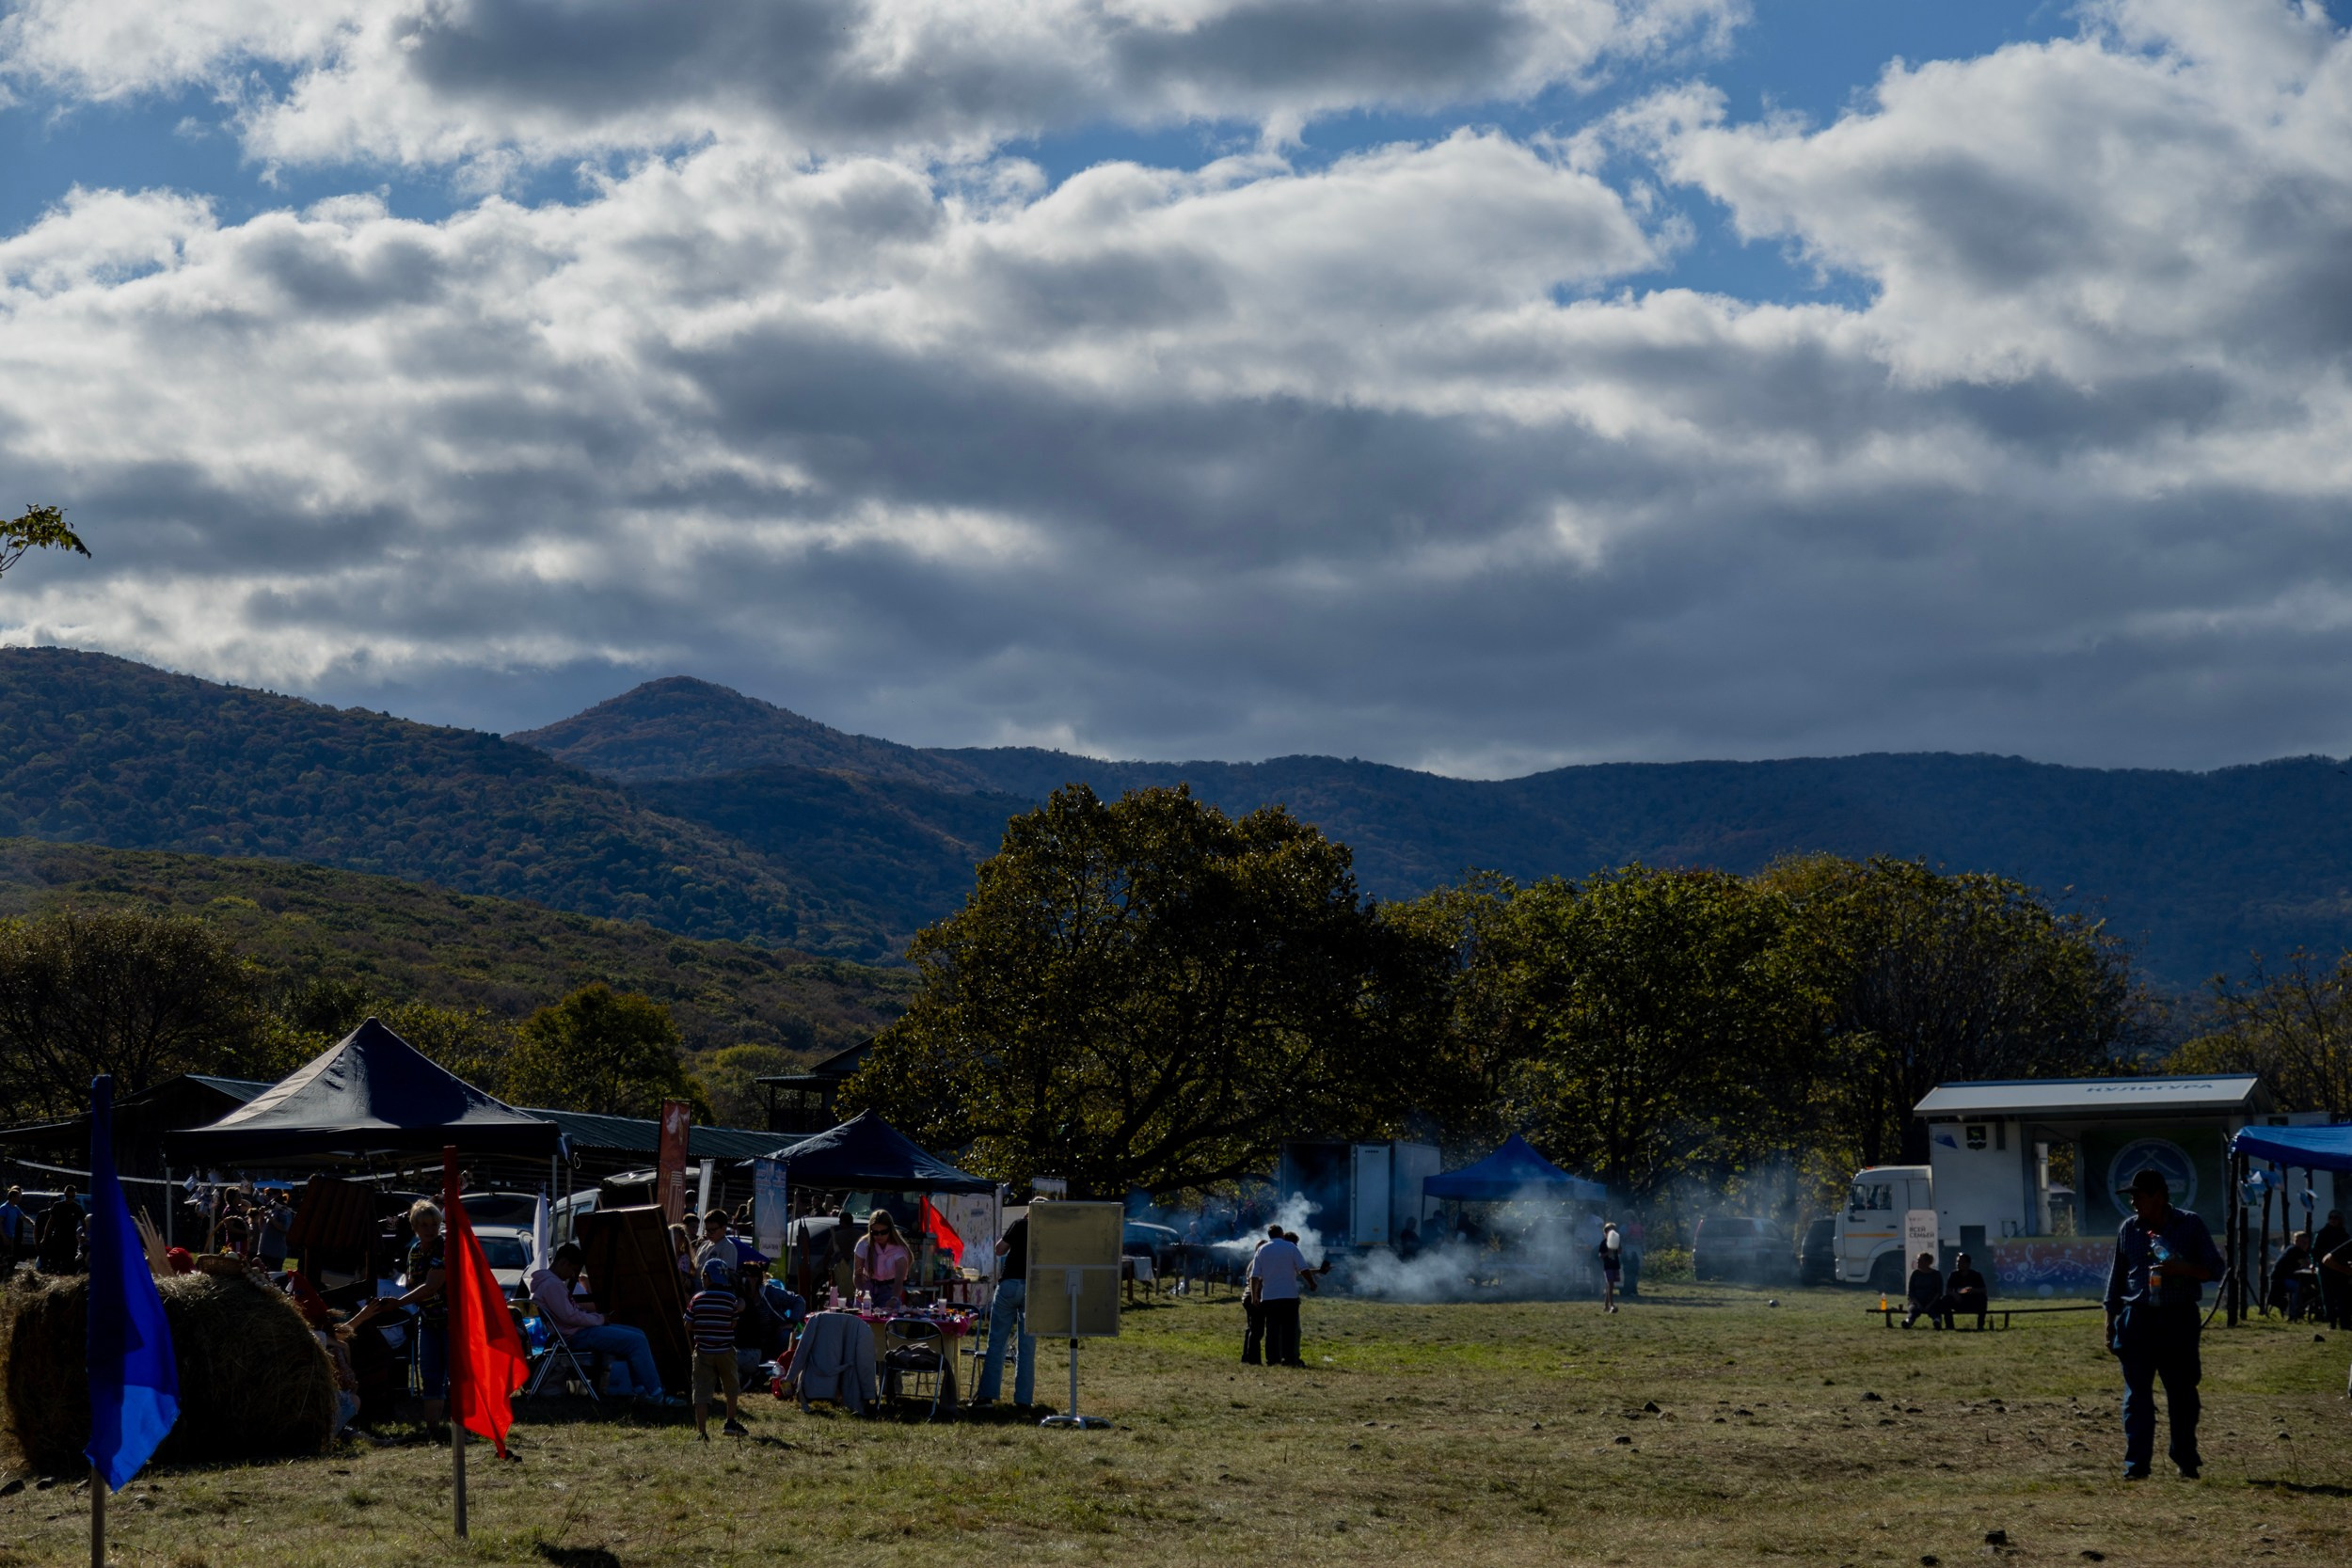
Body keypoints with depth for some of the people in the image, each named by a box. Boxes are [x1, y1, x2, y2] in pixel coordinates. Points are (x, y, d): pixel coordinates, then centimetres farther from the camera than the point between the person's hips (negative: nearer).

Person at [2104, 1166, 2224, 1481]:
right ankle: (2136, 1464, 0)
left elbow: (2214, 1269, 2)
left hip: (2178, 1320, -2)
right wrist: (2110, 1324, 12)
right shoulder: (2129, 1229, 10)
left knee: (2182, 1394, 4)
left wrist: (2181, 1269, -16)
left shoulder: (2190, 1225, 2)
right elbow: (2116, 1278, 15)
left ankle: (2186, 1463, 15)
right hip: (2138, 1319, 2)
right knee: (2137, 1396, -2)